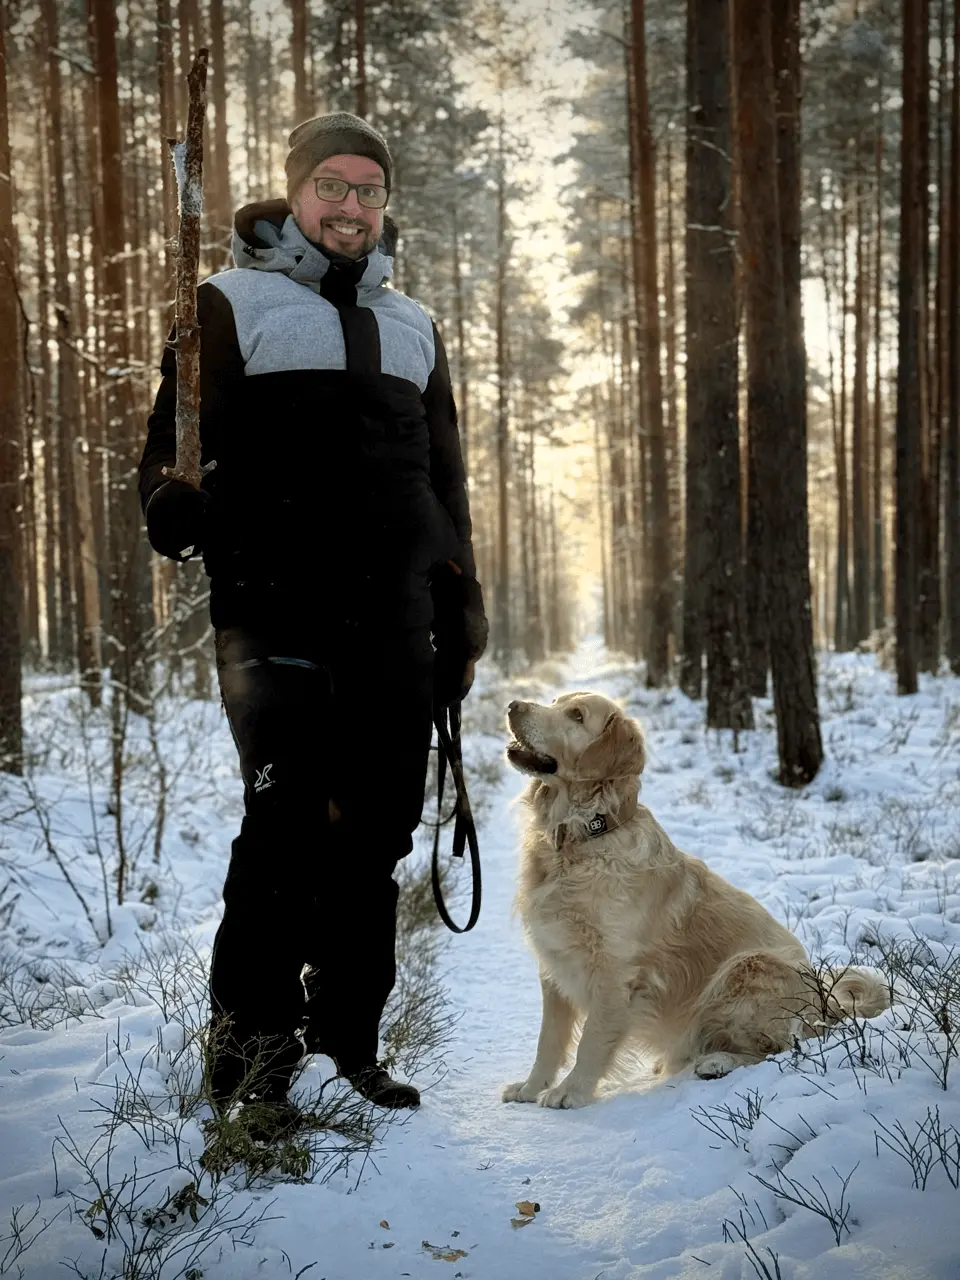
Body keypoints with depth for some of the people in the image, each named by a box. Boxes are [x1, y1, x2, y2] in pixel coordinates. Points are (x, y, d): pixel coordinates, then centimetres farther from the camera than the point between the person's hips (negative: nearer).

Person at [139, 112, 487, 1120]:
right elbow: (177, 439, 0)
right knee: (289, 812, -16)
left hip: (392, 622, 5)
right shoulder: (232, 304, 8)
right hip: (273, 610, -5)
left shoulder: (412, 327, 23)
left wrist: (461, 618, 19)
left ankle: (345, 1046, 17)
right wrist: (176, 505, -22)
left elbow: (445, 482, 25)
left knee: (376, 831, 5)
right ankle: (247, 1039, -3)